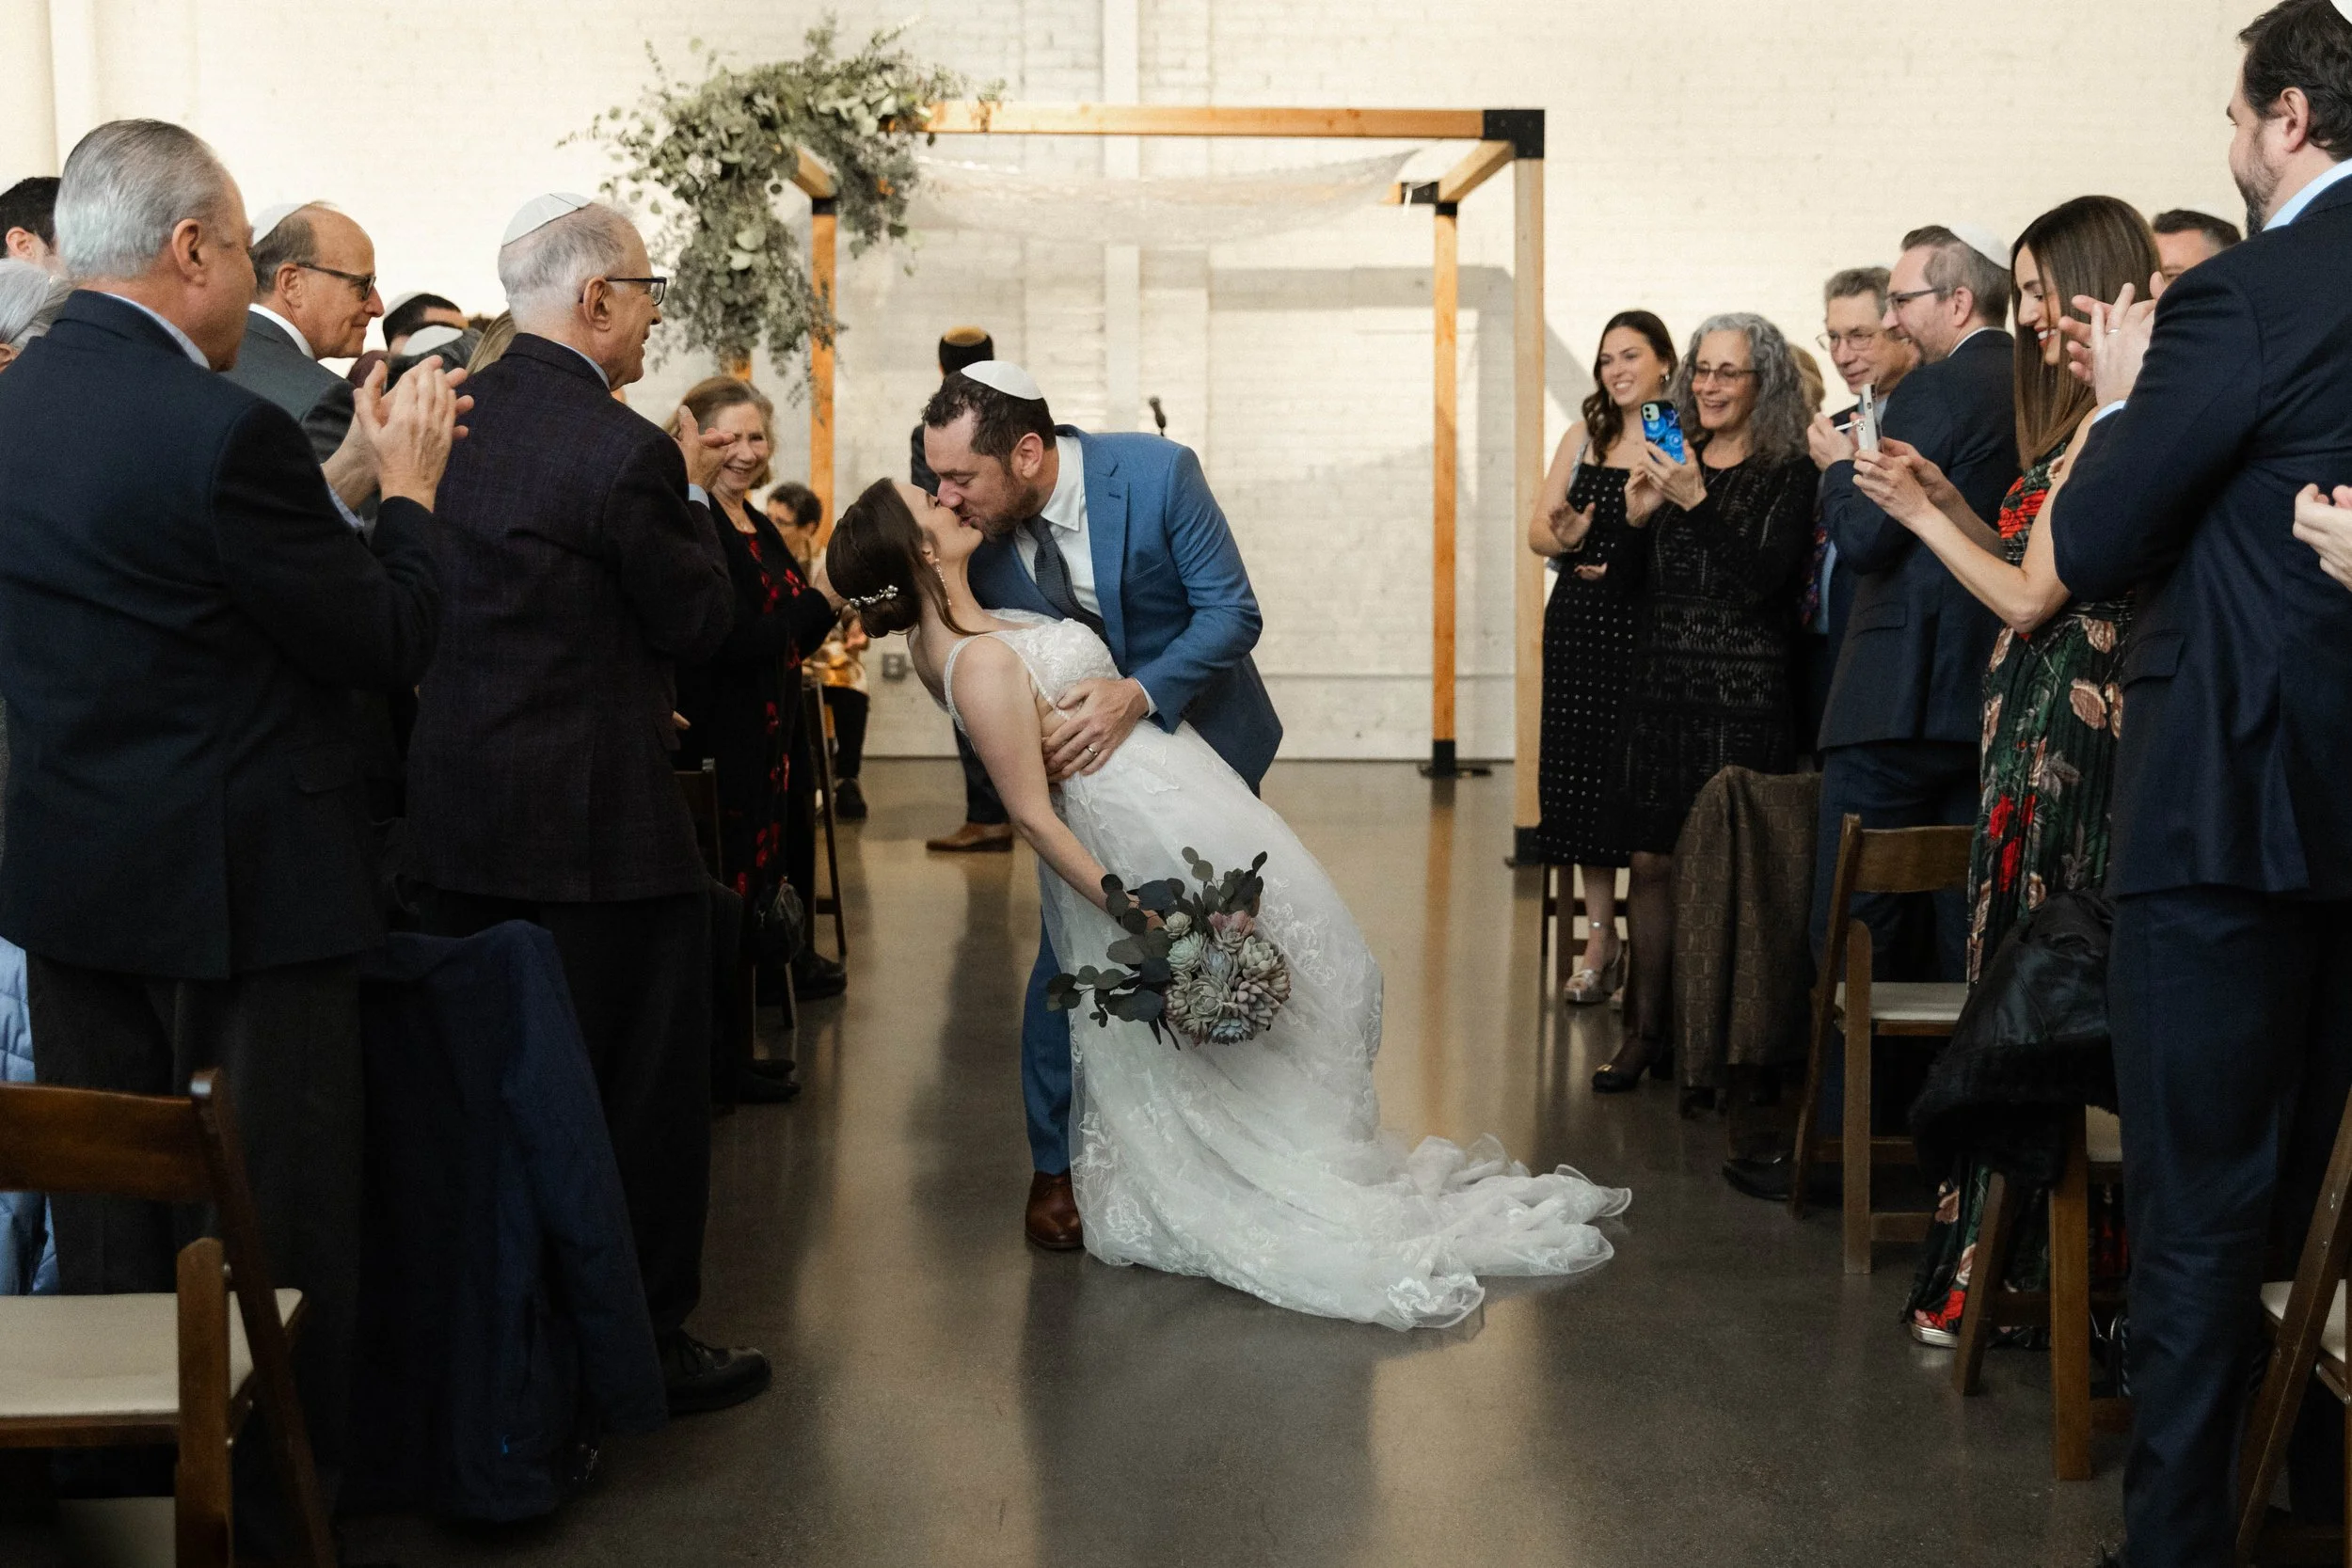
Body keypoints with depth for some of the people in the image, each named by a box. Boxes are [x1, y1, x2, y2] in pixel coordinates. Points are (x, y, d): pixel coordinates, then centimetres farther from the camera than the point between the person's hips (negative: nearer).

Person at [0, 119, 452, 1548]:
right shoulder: (222, 430, -21)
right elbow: (391, 642, -13)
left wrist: (351, 479, 14)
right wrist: (407, 490, 1)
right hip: (241, 892, -8)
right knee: (275, 1231, 5)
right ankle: (272, 1517, 15)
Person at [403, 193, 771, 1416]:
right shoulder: (624, 454, -19)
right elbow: (700, 623, -9)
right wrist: (692, 495, 3)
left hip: (456, 810, 8)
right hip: (597, 820, -8)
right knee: (638, 1088, 6)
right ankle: (643, 1342, 17)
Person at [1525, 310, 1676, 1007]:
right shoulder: (1585, 437, 12)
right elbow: (1538, 527, 9)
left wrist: (1636, 559, -21)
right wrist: (1565, 540, -12)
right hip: (1580, 627, 4)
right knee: (1583, 778, 4)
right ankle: (1600, 939, 13)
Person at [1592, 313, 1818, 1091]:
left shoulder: (1787, 474, -3)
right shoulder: (1671, 462, 13)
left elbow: (1764, 584, -14)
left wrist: (1697, 502, -17)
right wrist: (1635, 516, -3)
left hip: (1743, 697, -5)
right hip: (1661, 688, 5)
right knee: (1652, 859, 4)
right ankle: (1645, 1030, 12)